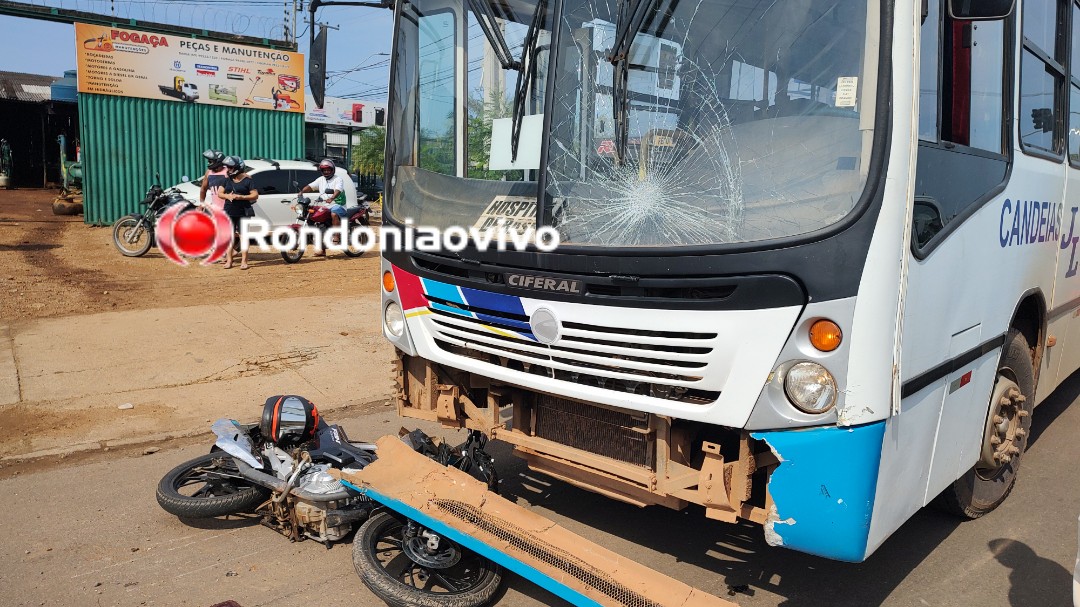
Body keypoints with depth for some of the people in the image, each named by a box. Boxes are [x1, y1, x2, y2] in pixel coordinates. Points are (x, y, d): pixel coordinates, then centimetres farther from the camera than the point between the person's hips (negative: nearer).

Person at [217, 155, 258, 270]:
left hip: (243, 213, -4)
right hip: (229, 212, 4)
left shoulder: (247, 180, -3)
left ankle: (244, 261, 3)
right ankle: (229, 260, 8)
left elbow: (255, 195, -8)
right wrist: (227, 196, -10)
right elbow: (219, 193, 12)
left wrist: (240, 197, -18)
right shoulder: (227, 180, 11)